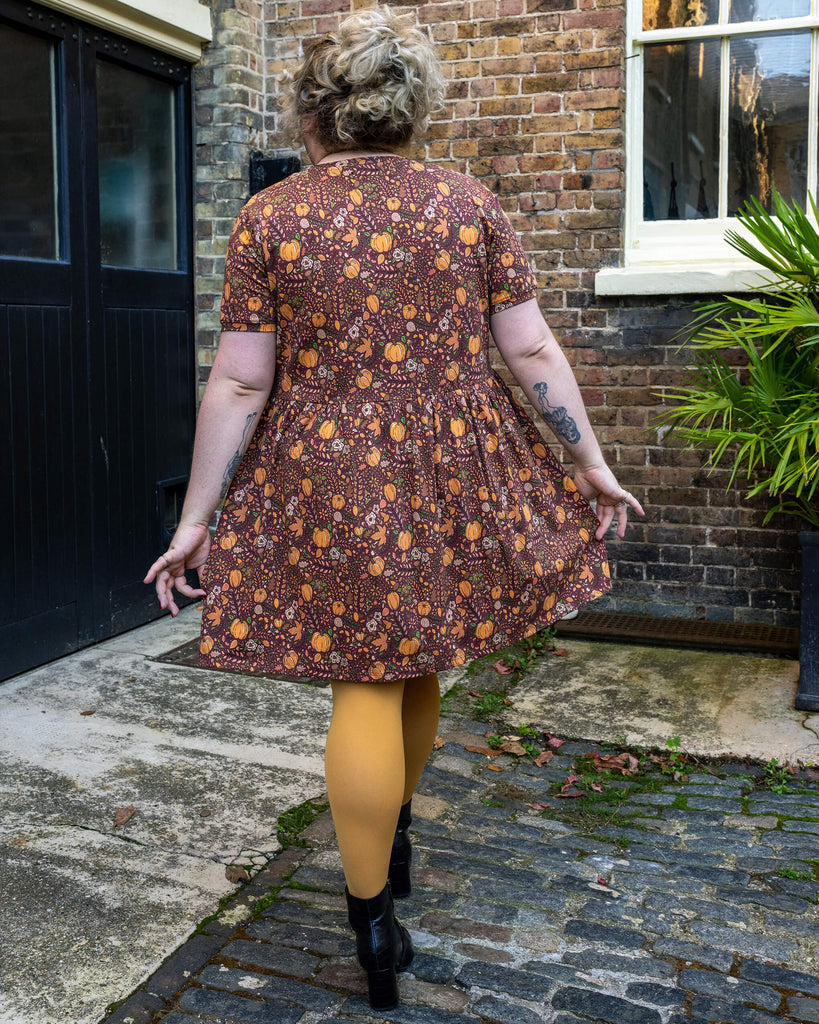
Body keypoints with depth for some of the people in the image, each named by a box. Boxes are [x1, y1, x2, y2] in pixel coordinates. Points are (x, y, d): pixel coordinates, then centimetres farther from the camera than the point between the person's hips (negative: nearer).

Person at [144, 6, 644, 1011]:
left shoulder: (269, 217, -3)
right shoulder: (471, 204, 2)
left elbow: (238, 386, -5)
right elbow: (532, 351, 0)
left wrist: (197, 519, 2)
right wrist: (592, 466, 9)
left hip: (326, 481, -2)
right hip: (455, 475, 3)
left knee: (364, 681, 5)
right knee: (416, 661, 19)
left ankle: (372, 919, 11)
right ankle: (395, 839, 41)